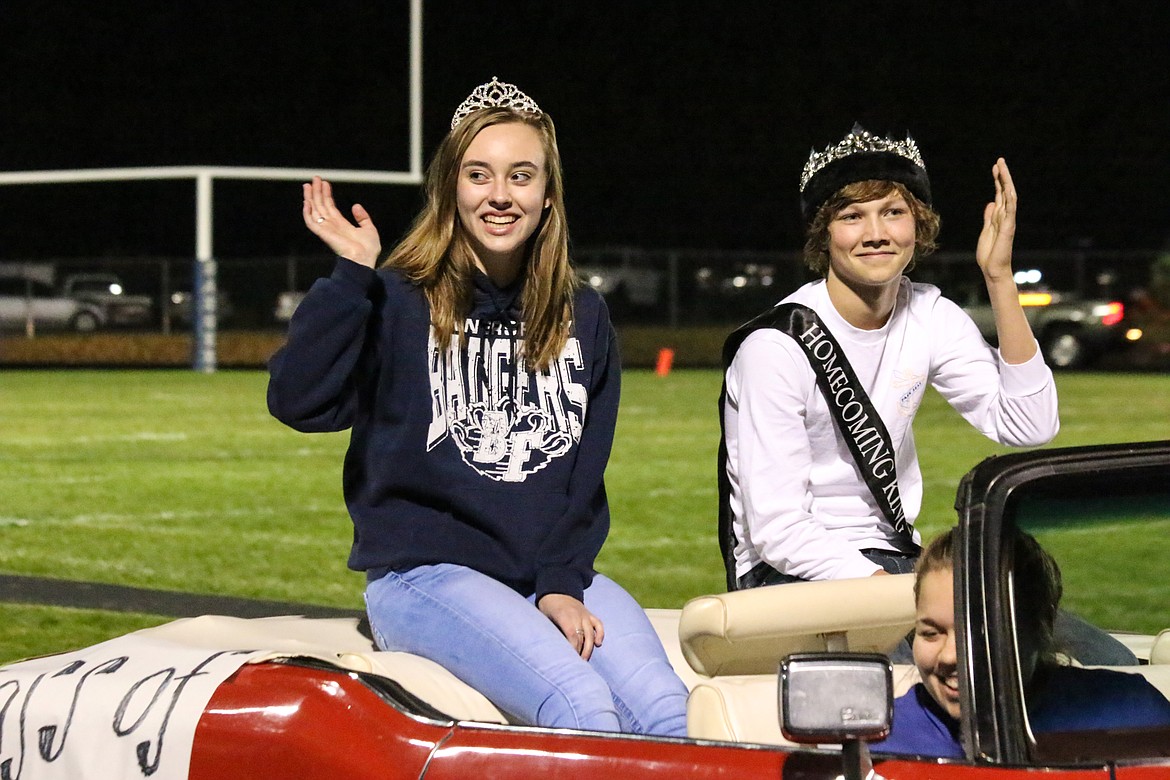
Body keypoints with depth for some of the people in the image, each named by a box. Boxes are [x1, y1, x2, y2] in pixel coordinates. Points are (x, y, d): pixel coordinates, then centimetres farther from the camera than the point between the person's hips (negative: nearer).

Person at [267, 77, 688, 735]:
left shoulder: (582, 317, 13)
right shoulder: (399, 304, 0)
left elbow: (586, 471, 11)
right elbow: (297, 401, -15)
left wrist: (561, 584, -3)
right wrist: (352, 276, -17)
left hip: (555, 574, 4)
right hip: (425, 574, -4)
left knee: (668, 714, -24)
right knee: (581, 706, -31)